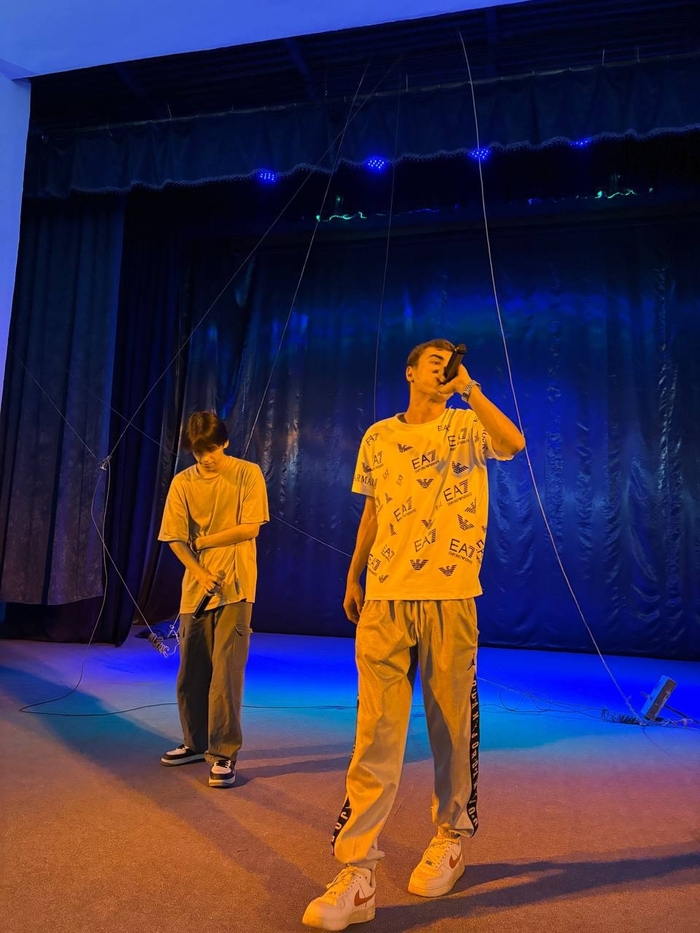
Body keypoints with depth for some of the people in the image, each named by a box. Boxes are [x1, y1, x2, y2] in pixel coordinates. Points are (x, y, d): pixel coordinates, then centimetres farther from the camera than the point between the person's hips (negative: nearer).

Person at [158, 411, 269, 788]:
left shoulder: (247, 474, -3)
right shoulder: (182, 483, 4)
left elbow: (250, 528, -9)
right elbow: (175, 539, 0)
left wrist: (203, 540, -5)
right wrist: (200, 573, -15)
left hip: (235, 588, -4)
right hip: (195, 589, 4)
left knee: (226, 672, -6)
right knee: (190, 672, 12)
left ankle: (224, 753, 6)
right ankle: (196, 742, 31)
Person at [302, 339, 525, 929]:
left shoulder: (469, 427, 6)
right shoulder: (378, 437, 14)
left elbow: (514, 444, -16)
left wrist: (469, 389, -14)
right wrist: (354, 577, 17)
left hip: (451, 597, -1)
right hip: (385, 598, 2)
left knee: (452, 726, 8)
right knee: (376, 733, -1)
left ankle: (452, 837, 31)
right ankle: (358, 875, 6)